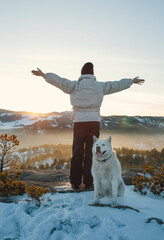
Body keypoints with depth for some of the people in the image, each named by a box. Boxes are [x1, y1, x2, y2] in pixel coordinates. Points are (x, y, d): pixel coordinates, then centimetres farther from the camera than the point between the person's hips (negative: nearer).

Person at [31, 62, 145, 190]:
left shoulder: (74, 85, 3)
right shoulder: (100, 86, 7)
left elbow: (59, 80, -2)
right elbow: (117, 85, 16)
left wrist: (43, 74, 7)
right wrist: (131, 81, 29)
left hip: (79, 122, 0)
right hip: (94, 122, 0)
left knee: (77, 153, 6)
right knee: (90, 153, 5)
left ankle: (75, 183, 10)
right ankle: (88, 183, 8)